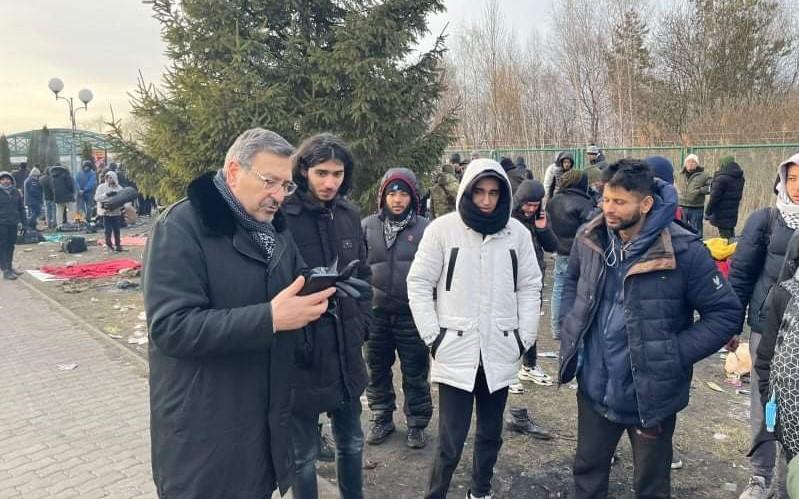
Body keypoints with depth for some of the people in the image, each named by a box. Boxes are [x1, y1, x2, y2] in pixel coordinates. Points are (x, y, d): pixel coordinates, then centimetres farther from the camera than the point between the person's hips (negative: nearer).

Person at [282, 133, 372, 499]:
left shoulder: (349, 215, 4)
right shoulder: (282, 216, -15)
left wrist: (362, 324, 5)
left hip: (346, 352, 6)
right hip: (302, 355, -5)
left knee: (351, 443, 22)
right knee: (303, 455, 12)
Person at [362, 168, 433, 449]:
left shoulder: (425, 229, -4)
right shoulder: (367, 226, 1)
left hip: (412, 314, -2)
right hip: (376, 312, 2)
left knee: (415, 374, 8)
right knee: (377, 370, 16)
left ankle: (417, 423, 27)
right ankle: (382, 419, 34)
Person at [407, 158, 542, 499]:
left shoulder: (517, 232, 2)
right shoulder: (442, 229, -6)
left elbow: (530, 287, 8)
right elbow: (419, 284, -3)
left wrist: (524, 338, 3)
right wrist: (433, 336, -8)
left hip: (500, 353, 3)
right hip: (455, 352, -3)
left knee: (490, 434, 17)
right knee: (450, 440, -3)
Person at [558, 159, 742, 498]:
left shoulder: (683, 251, -20)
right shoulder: (589, 239, -5)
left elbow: (726, 312, -11)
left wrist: (675, 354, -18)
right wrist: (571, 329, 2)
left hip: (651, 396, -3)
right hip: (594, 389, 4)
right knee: (587, 471, 23)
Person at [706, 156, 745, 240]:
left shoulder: (722, 178, -18)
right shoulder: (740, 178, 9)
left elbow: (714, 197, -17)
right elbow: (738, 196, 15)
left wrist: (707, 212, -11)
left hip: (722, 215, -8)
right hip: (733, 213, 8)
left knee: (725, 237, -4)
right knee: (731, 236, 17)